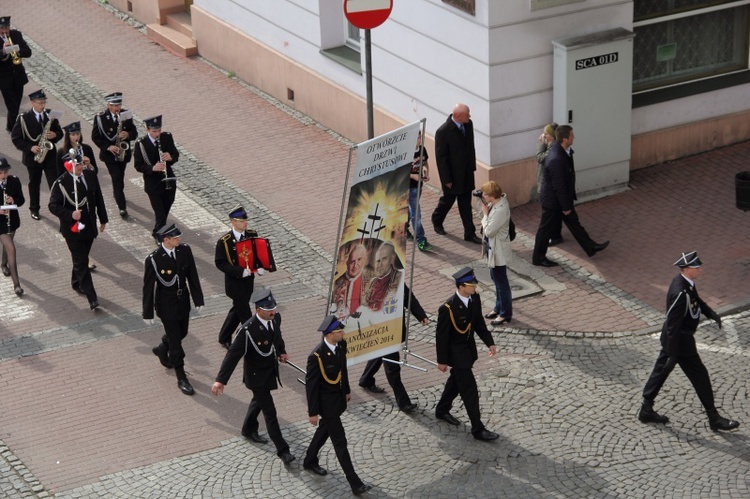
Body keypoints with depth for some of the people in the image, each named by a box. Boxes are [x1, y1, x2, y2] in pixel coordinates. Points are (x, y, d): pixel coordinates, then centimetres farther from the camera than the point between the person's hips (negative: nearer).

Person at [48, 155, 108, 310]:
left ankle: (77, 283, 45)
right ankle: (92, 298, -5)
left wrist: (103, 219, 14)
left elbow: (98, 198, 9)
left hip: (89, 226, 5)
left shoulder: (90, 175, -1)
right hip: (73, 228, -5)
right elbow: (53, 206, -17)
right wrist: (70, 214, -32)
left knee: (81, 258, 20)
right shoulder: (61, 183, -18)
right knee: (81, 262, -4)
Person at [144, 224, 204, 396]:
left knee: (181, 333, 23)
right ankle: (181, 379, 16)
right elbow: (148, 287, -14)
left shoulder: (185, 251, -8)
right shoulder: (153, 259, -22)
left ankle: (162, 349, 54)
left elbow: (192, 276, 2)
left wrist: (198, 299, 3)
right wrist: (148, 313, -9)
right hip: (166, 305, -5)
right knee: (175, 340, 2)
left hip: (183, 302, 5)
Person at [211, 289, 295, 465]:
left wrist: (281, 351, 22)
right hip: (257, 375, -7)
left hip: (271, 369, 7)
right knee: (269, 412, 0)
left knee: (259, 400, 29)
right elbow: (233, 354, -29)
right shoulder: (248, 330, -33)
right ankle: (282, 450, 9)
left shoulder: (275, 318, -13)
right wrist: (221, 380, -31)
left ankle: (249, 430, 53)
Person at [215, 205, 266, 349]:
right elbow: (220, 263, -17)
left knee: (238, 310, 19)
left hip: (248, 280, 6)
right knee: (246, 315, -1)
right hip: (234, 282, -6)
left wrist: (260, 267, -15)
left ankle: (224, 338, 37)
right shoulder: (224, 242, -18)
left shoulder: (252, 235, -2)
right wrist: (241, 271, -27)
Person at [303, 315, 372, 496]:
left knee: (324, 430, 27)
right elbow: (311, 385, -22)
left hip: (338, 397, 8)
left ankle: (310, 461, 50)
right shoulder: (316, 356, -31)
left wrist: (347, 390, 21)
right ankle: (355, 483, 2)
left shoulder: (341, 345, -9)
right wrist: (313, 412, -17)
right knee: (340, 441, -2)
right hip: (326, 401, -8)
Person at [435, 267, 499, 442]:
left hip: (469, 347, 8)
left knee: (456, 380, 25)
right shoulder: (448, 308, -28)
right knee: (469, 390, -3)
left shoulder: (474, 298, -8)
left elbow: (479, 322, 8)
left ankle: (442, 410, 47)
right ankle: (478, 429, 5)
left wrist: (489, 342, 3)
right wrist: (442, 361, -14)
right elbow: (441, 336, -19)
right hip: (456, 351, -8)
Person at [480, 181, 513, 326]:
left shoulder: (500, 210, -32)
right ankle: (499, 308, 39)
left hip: (498, 250, -10)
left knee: (501, 281, 5)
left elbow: (489, 231, -28)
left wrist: (485, 213, -18)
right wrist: (485, 205, -5)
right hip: (493, 247, 10)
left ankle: (506, 313, 20)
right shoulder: (498, 202, -3)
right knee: (496, 279, 23)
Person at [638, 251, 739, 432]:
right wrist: (673, 354, -24)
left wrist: (710, 313, 3)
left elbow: (696, 299, 18)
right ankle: (714, 418, 15)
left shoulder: (685, 281, -2)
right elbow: (673, 324, -28)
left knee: (661, 370, 17)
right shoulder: (680, 292, -32)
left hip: (671, 337, 10)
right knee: (699, 376, 3)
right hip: (681, 342, -10)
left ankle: (646, 410, 29)